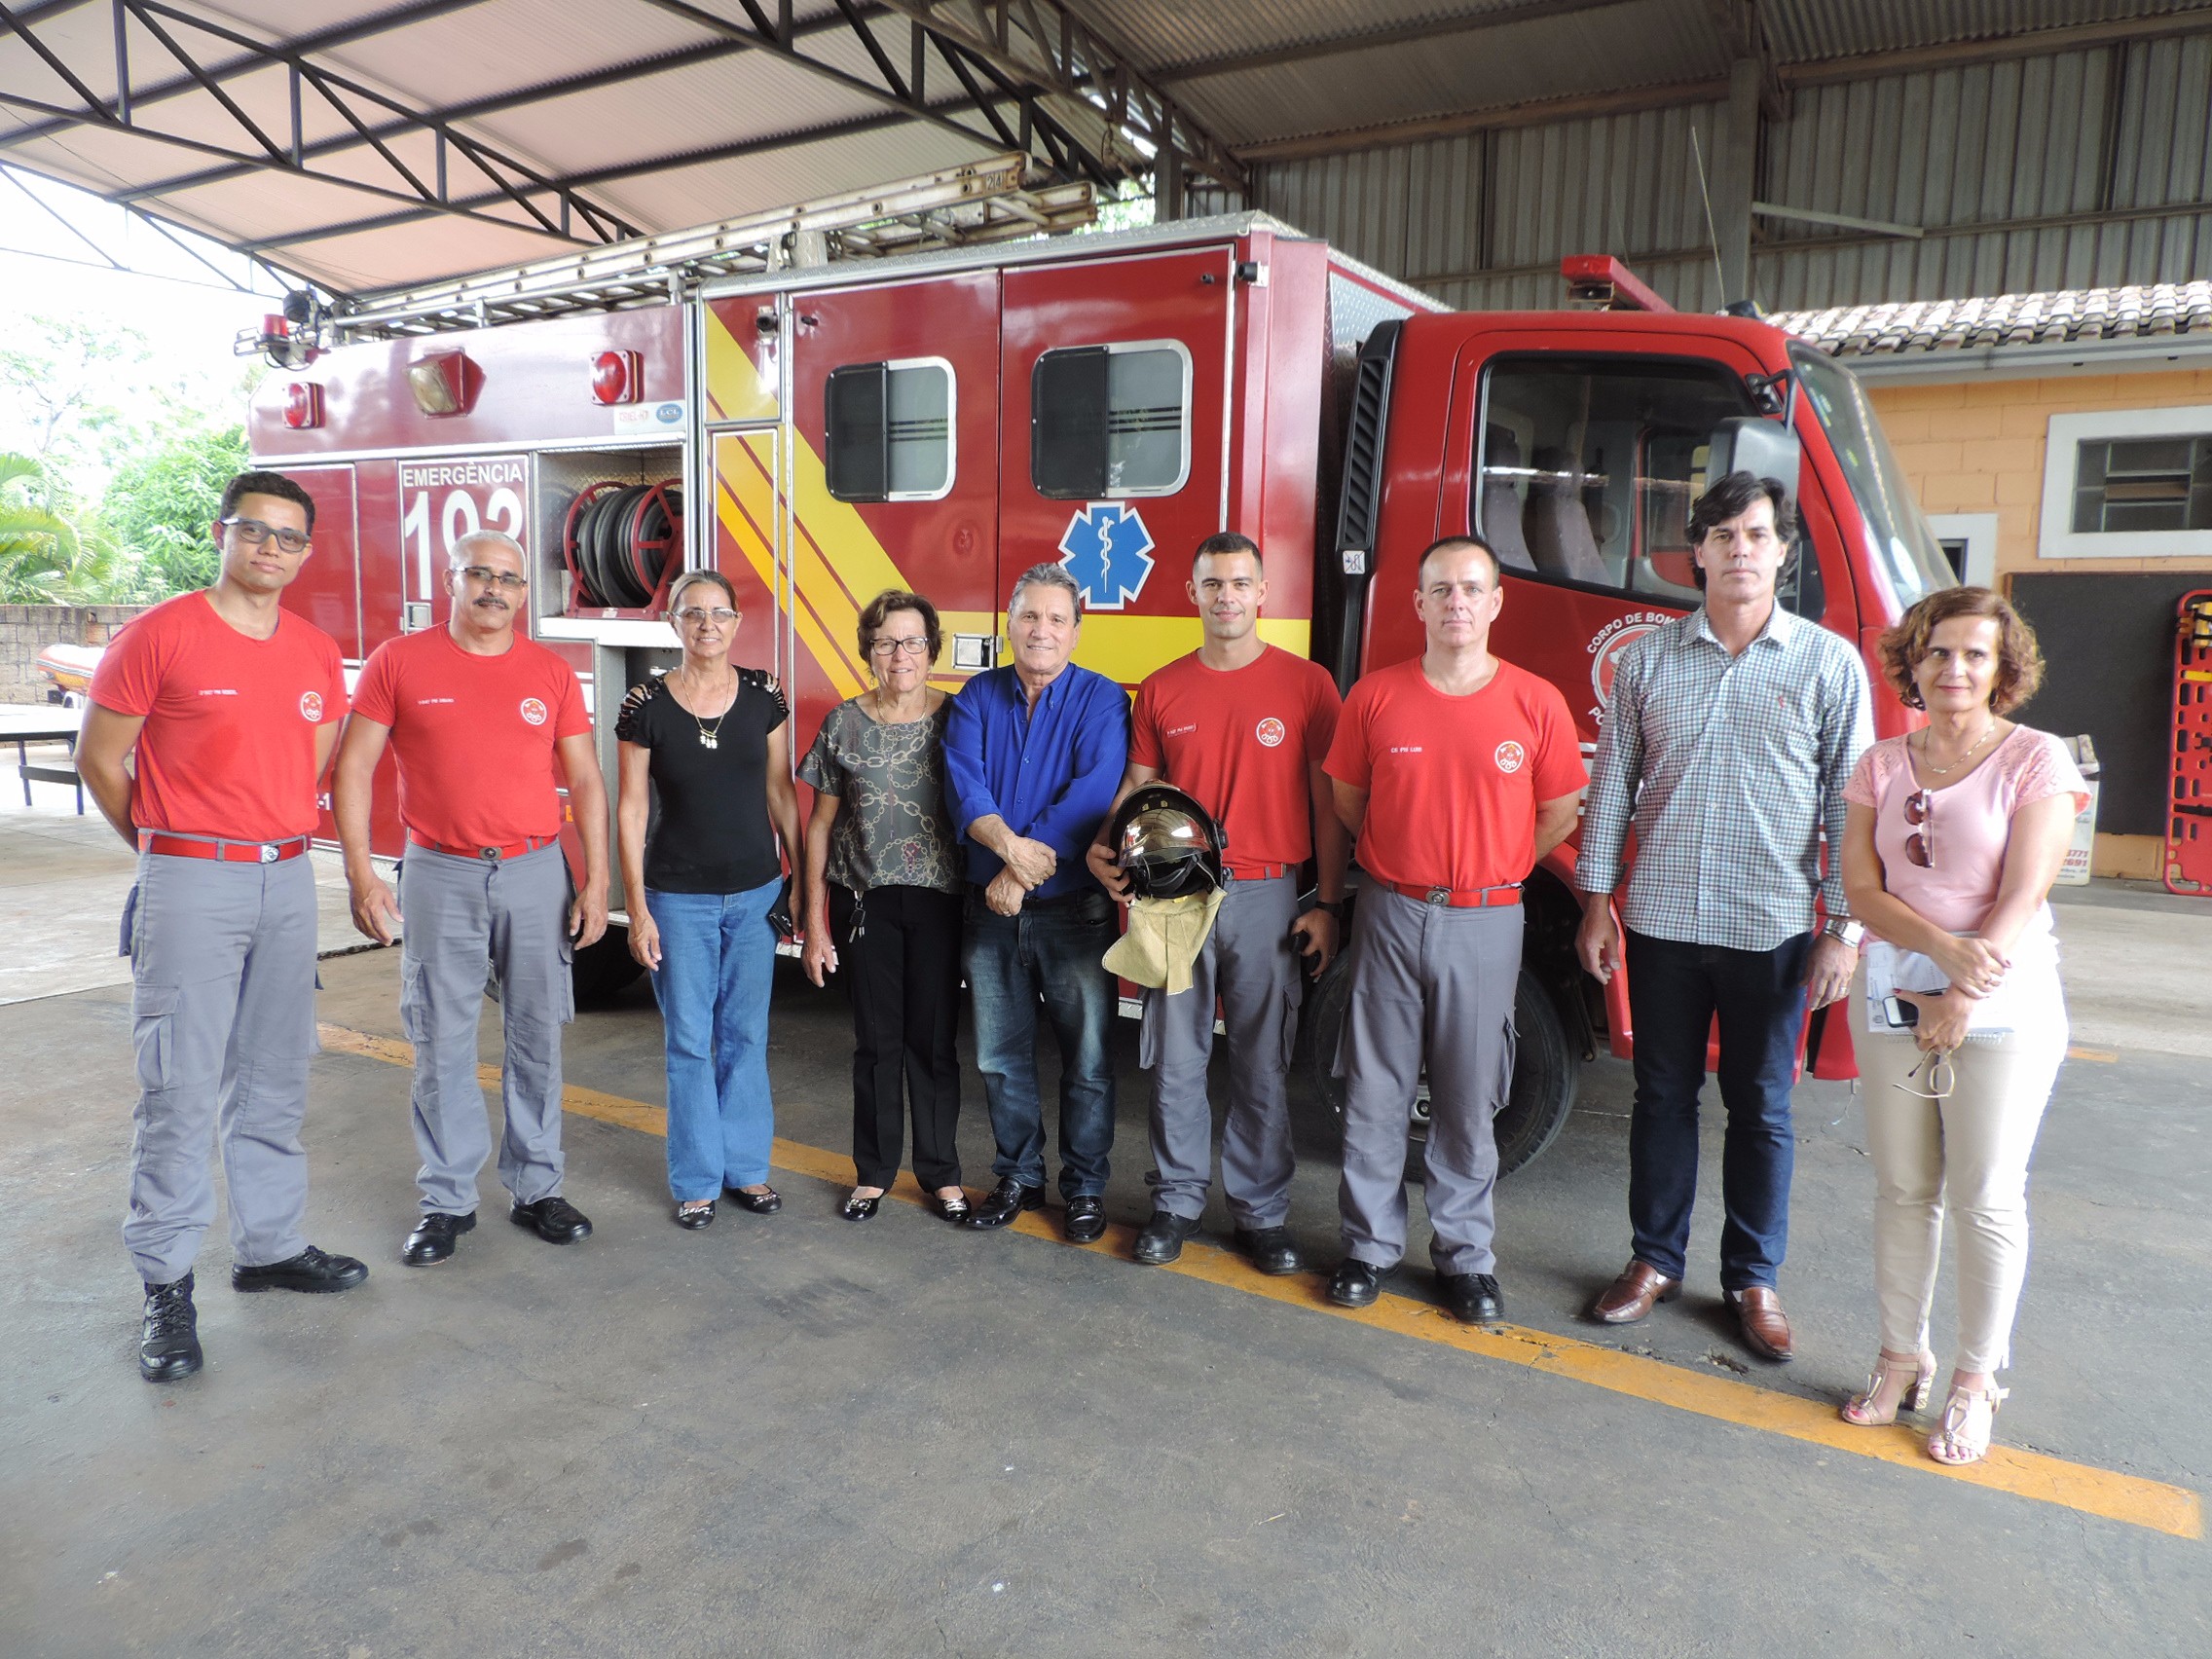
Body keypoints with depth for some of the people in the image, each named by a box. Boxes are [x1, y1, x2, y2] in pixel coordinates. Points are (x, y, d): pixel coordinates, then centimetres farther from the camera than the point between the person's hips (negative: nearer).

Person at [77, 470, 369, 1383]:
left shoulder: (318, 653, 8)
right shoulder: (159, 635, -7)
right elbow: (98, 757, -1)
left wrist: (271, 837, 14)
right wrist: (168, 847, 6)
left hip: (286, 879, 5)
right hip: (190, 888, -5)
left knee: (274, 1082, 14)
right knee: (181, 1090, -3)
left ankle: (270, 1246, 27)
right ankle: (166, 1284, 9)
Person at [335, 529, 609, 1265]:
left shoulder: (552, 673, 5)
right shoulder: (398, 662, 0)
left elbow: (584, 780, 6)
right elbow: (353, 769, 0)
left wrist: (597, 881, 0)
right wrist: (362, 874, -7)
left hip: (537, 872, 2)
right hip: (441, 875, -1)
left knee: (537, 1037, 8)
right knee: (442, 1045, 5)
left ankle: (536, 1188, 21)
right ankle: (447, 1199, 18)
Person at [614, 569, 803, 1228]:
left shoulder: (763, 695, -1)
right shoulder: (645, 704, -7)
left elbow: (780, 791, 6)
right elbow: (631, 809, -5)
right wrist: (638, 909, -7)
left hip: (756, 891, 2)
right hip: (679, 896, -2)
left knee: (746, 1034, 11)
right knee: (689, 1039, 6)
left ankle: (746, 1166, 26)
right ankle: (697, 1180, 21)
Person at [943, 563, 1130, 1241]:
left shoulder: (1102, 700, -4)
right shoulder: (978, 696, 5)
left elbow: (1095, 792, -17)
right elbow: (963, 781, -8)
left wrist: (1022, 873, -20)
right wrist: (1008, 845, -26)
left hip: (1076, 909, -3)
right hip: (989, 906, 3)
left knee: (1087, 1057, 4)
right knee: (1001, 1054, 13)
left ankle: (1085, 1186, 21)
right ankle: (1019, 1176, 30)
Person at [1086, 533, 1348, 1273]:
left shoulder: (1306, 684, 0)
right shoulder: (1161, 690, 7)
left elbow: (1329, 802, 0)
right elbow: (1139, 785, 11)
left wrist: (1327, 905, -5)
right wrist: (1104, 847, -9)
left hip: (1267, 895, -2)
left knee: (1262, 1064, 7)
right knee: (1175, 1058, 8)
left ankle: (1261, 1211, 21)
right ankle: (1176, 1201, 24)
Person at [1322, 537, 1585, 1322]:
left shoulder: (1537, 703, -3)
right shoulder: (1376, 695, -1)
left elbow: (1559, 813, 7)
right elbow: (1348, 796, 10)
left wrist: (1491, 868, 8)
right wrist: (1406, 856, 10)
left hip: (1485, 923, 0)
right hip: (1391, 915, 1)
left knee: (1468, 1101, 9)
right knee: (1375, 1093, 8)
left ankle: (1466, 1257, 25)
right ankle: (1370, 1247, 23)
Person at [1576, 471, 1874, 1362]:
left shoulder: (1830, 663, -1)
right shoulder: (1648, 658, 3)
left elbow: (1850, 802, -1)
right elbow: (1612, 782, 6)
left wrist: (1845, 928, -5)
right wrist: (1596, 902, 3)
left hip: (1773, 929, -1)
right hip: (1662, 921, 1)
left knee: (1761, 1110, 10)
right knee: (1663, 1096, 12)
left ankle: (1754, 1278, 26)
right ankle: (1656, 1259, 27)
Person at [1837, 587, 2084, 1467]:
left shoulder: (2036, 758, -3)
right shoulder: (1882, 765, 7)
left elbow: (2023, 896, -10)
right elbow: (1862, 889, 0)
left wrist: (1963, 998, -15)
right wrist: (1945, 947, -17)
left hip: (2004, 1007, -3)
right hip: (1890, 997, 3)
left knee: (1987, 1199, 3)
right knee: (1903, 1188, 9)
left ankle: (1975, 1381, 18)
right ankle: (1901, 1356, 23)